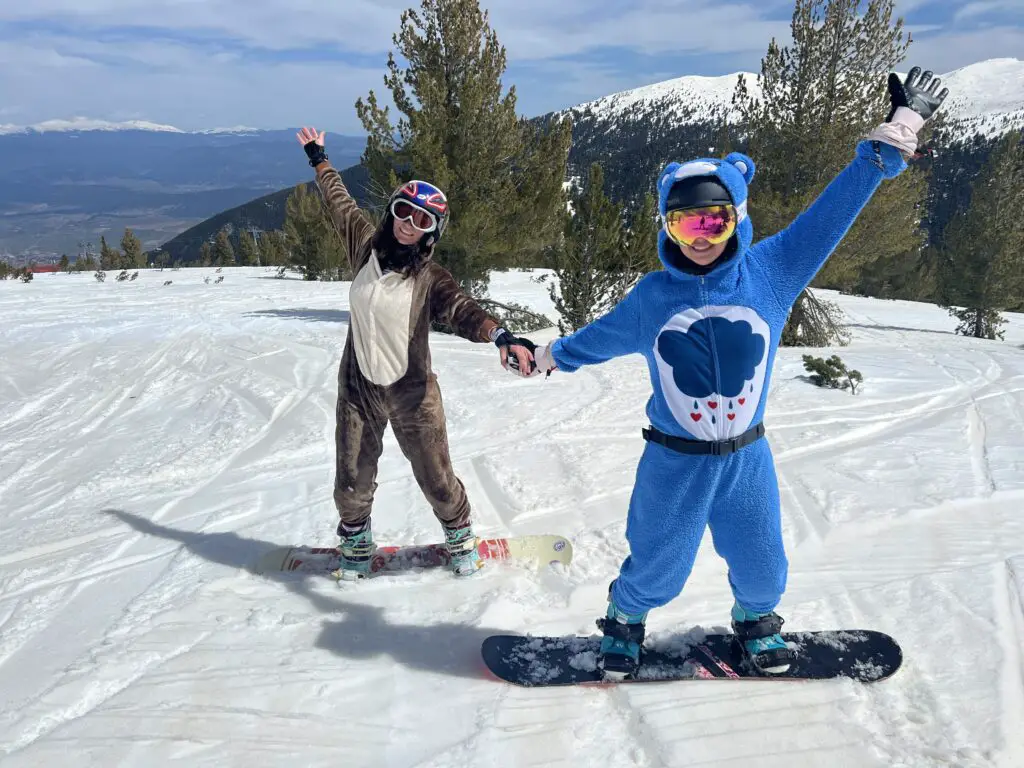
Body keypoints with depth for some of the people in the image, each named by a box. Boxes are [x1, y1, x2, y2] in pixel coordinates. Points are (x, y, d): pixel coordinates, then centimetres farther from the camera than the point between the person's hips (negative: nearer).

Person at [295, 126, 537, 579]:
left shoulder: (430, 278, -11)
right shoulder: (365, 244, -1)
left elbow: (461, 311, -28)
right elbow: (338, 201, 16)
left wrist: (500, 336, -48)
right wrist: (318, 158, 30)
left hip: (412, 392, -3)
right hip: (358, 389, 3)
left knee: (436, 478, 5)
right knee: (351, 482, 9)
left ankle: (459, 535, 34)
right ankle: (355, 542, 38)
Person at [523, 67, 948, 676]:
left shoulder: (771, 271, -10)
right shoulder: (652, 297, -8)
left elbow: (836, 208, -5)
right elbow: (603, 335, 11)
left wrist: (896, 132, -5)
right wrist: (551, 355, 23)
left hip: (748, 458, 2)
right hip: (674, 461, -1)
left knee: (761, 565, 19)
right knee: (656, 568, 12)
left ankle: (757, 619, 54)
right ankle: (625, 620, 46)